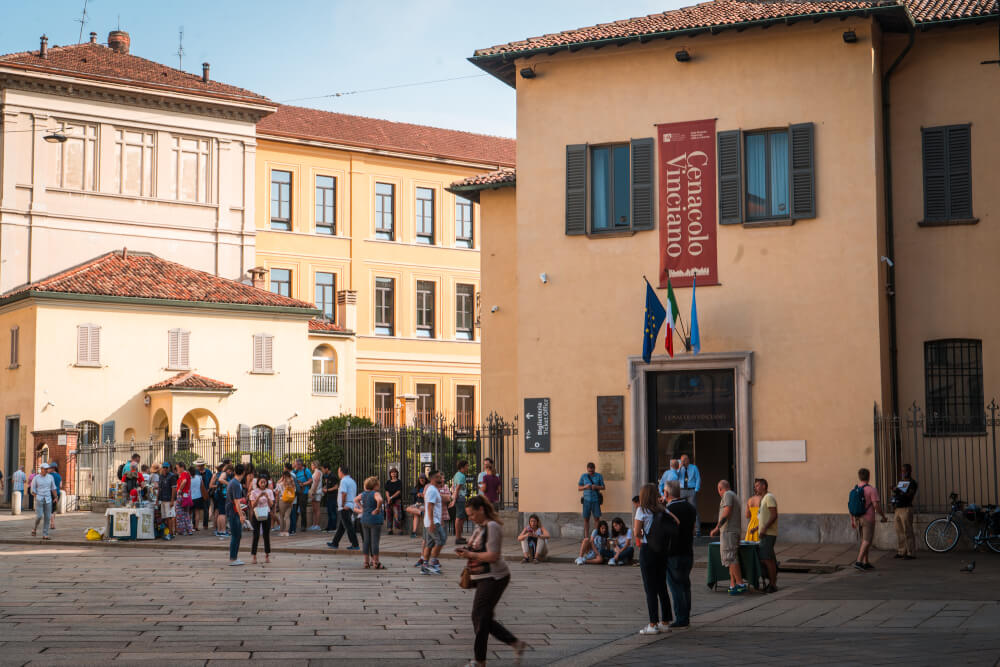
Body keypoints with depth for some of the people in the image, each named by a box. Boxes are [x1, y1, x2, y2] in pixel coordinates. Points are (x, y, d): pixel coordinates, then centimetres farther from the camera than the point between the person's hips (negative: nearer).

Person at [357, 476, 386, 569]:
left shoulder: (363, 494, 8)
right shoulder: (375, 494, -14)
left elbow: (356, 500, 24)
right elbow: (379, 500, -35)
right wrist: (378, 509, -21)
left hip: (364, 520, 7)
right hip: (375, 520, -7)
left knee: (366, 541, 12)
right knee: (375, 541, -2)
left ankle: (366, 562, 16)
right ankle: (376, 563, 2)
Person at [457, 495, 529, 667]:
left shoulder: (492, 527, -16)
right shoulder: (480, 527, 15)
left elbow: (493, 556, -22)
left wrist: (470, 554, -15)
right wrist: (466, 551, 5)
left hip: (494, 578, -10)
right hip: (485, 579, 10)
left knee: (479, 617, -4)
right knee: (485, 619, 12)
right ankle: (516, 644, 19)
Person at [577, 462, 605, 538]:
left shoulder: (599, 476, 4)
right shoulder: (583, 476, 7)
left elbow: (603, 487, 5)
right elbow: (579, 488, 10)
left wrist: (596, 487, -15)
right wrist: (585, 487, -11)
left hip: (596, 500, -1)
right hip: (586, 500, 1)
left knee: (597, 518, -5)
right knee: (586, 518, 1)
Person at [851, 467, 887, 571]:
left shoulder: (855, 490, 5)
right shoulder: (872, 490, -14)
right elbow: (876, 505, -16)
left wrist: (852, 520, 14)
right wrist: (884, 517, -3)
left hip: (857, 519, 6)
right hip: (868, 519, -6)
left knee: (865, 541, 15)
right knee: (867, 541, -5)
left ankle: (866, 563, 17)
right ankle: (858, 562, -16)